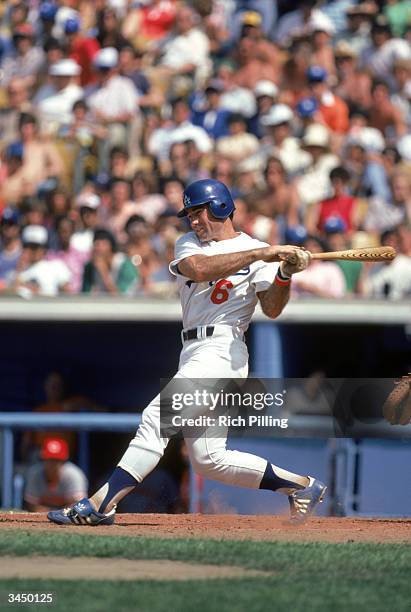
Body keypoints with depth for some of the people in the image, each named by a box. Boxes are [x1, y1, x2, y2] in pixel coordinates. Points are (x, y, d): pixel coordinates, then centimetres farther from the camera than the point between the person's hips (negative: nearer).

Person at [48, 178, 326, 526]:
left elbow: (271, 309, -8)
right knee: (210, 460, 5)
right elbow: (198, 269, -9)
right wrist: (260, 255, -15)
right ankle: (300, 485, 13)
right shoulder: (188, 244, 16)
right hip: (195, 354, 8)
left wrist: (284, 275, -27)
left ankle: (100, 505, -27)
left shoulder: (257, 250, 1)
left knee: (156, 421, -20)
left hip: (222, 351, -8)